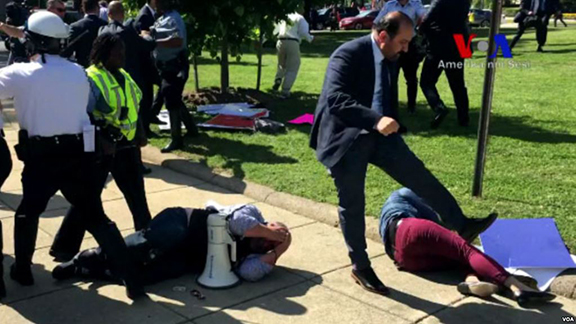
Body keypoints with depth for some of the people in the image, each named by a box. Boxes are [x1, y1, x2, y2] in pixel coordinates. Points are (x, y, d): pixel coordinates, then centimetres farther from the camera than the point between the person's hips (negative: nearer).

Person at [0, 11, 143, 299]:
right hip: (79, 154, 3)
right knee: (96, 218, 8)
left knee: (28, 212, 23)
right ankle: (131, 279, 3)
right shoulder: (78, 73, 7)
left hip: (41, 156, -2)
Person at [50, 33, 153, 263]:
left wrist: (139, 133, 13)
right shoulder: (92, 79, -17)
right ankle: (65, 247, 10)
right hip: (103, 148, -8)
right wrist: (101, 142, -26)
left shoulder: (123, 75, 10)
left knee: (136, 193, 20)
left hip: (127, 145, 8)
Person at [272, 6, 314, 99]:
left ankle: (278, 80, 0)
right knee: (292, 69, 6)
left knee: (282, 65, 26)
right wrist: (310, 38, 10)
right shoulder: (300, 18, 3)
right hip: (293, 43, -4)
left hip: (281, 42, 4)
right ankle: (285, 91, 0)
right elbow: (304, 32, -6)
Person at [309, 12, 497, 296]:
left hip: (378, 133, 7)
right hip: (345, 138, -7)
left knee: (417, 173, 1)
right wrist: (376, 120, -43)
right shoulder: (348, 54, -20)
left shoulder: (389, 58, 4)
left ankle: (461, 226, 11)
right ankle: (360, 266, 20)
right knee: (352, 204, 5)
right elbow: (335, 99, -33)